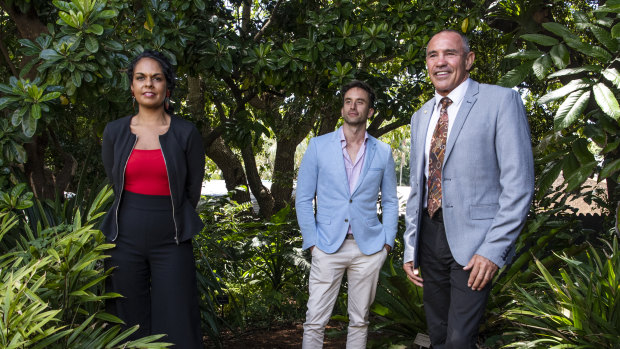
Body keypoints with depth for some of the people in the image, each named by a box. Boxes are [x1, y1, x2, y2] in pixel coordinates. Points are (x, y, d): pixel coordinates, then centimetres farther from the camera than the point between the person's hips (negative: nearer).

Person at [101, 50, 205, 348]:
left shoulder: (186, 133, -2)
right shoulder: (115, 132, 4)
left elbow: (193, 189, 6)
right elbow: (115, 184, 15)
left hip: (171, 243, -2)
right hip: (126, 241, 2)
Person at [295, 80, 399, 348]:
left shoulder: (383, 152, 6)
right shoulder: (318, 146, 1)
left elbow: (390, 201, 12)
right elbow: (303, 198, 2)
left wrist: (387, 243, 3)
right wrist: (312, 243, -4)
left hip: (368, 248, 2)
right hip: (328, 246, -1)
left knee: (359, 321, 11)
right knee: (315, 321, -2)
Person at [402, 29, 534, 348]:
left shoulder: (501, 100, -5)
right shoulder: (420, 117, 14)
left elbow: (518, 184, -11)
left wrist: (494, 249, -17)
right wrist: (410, 248, 12)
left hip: (472, 241, -6)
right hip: (429, 235, 6)